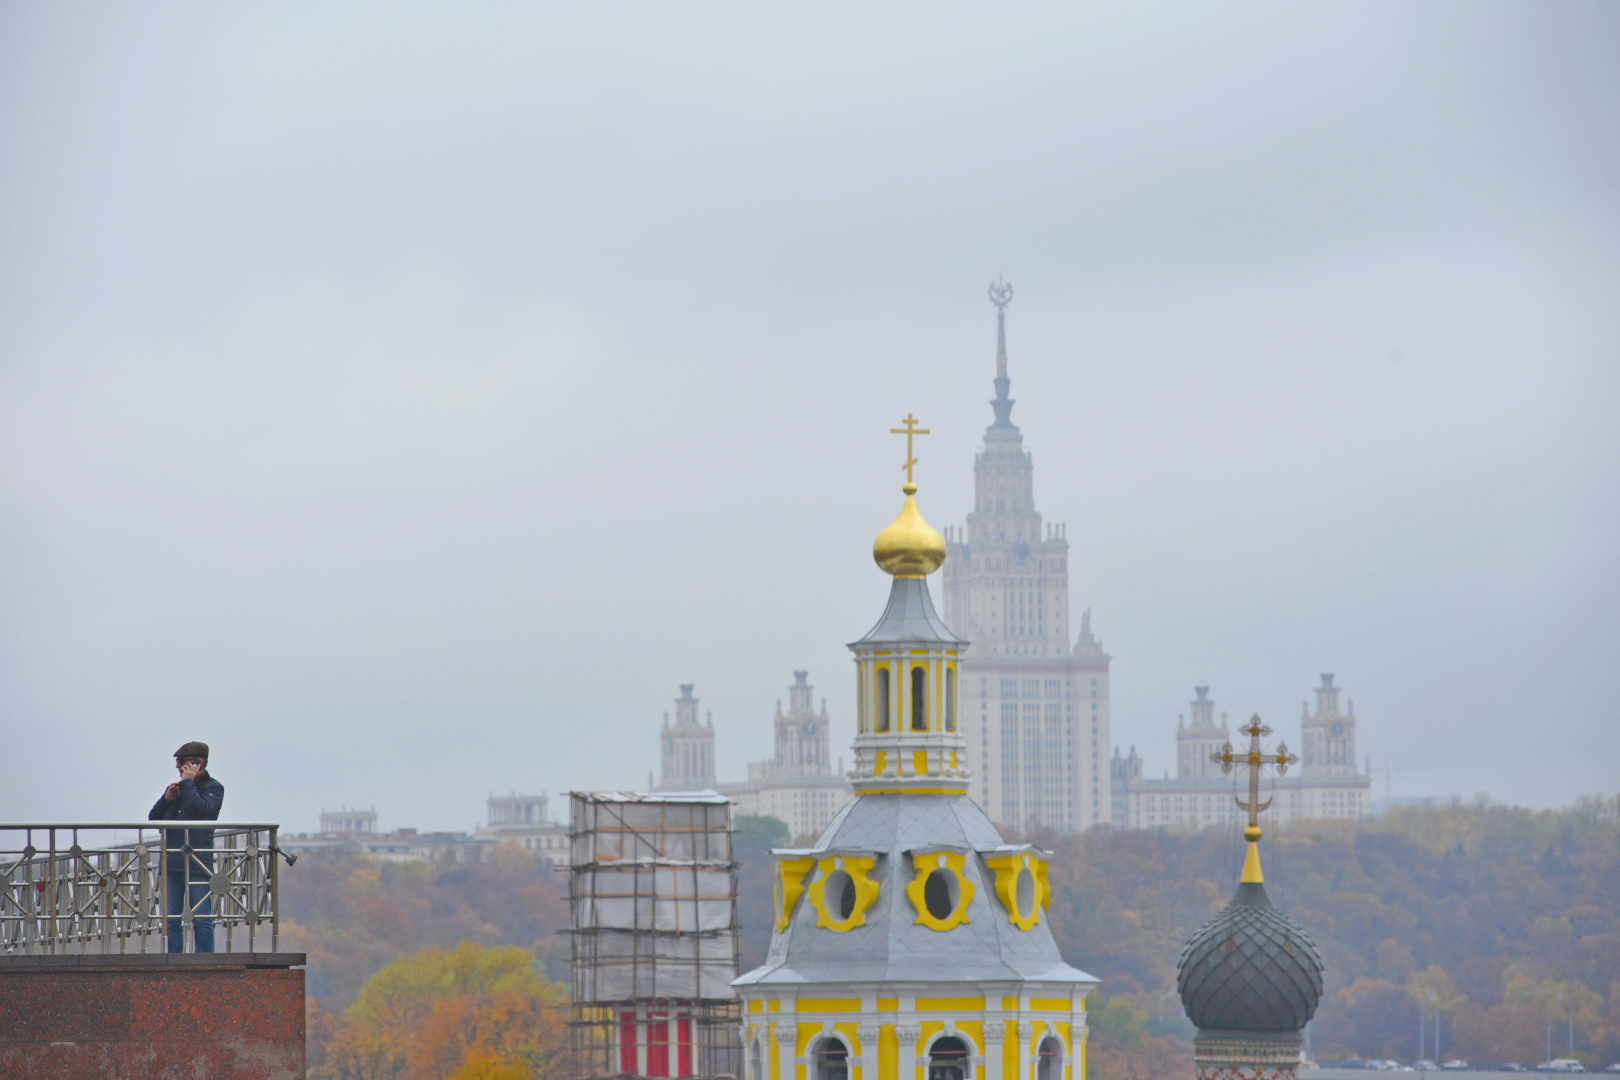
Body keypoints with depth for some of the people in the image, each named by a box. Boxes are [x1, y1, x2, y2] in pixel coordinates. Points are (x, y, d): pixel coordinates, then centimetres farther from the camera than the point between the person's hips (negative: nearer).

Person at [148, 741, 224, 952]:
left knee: (201, 919, -5)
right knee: (171, 920, 3)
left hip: (198, 864, -5)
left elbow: (202, 810, -17)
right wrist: (166, 798, -3)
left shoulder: (213, 788, 3)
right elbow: (153, 818, 13)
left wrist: (188, 783, -8)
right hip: (172, 863, 5)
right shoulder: (176, 788, 18)